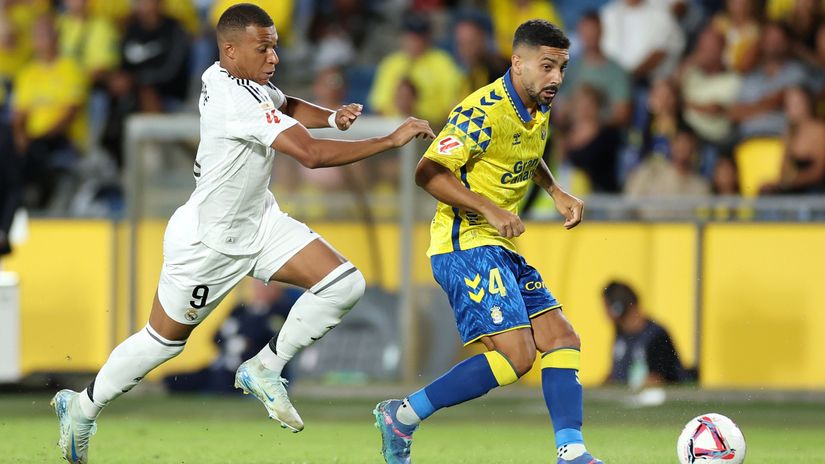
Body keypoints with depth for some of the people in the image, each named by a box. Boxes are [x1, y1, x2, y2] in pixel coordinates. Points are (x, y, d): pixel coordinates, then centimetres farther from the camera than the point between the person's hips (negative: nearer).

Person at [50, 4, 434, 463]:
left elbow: (287, 106, 19)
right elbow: (312, 153, -39)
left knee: (344, 284, -8)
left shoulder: (224, 76, -4)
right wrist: (392, 140, -35)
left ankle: (265, 369, 7)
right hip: (207, 240, -8)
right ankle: (83, 406, 32)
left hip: (258, 220, 8)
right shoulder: (238, 101, -32)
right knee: (163, 341, 9)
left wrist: (332, 116, -2)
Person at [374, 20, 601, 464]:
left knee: (561, 339, 2)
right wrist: (490, 209, -27)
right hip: (465, 244, -10)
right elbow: (428, 172, -22)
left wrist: (557, 193, 16)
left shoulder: (540, 110, 10)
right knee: (516, 353, -17)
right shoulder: (484, 111, -19)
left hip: (500, 247, 10)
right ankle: (402, 416, -9)